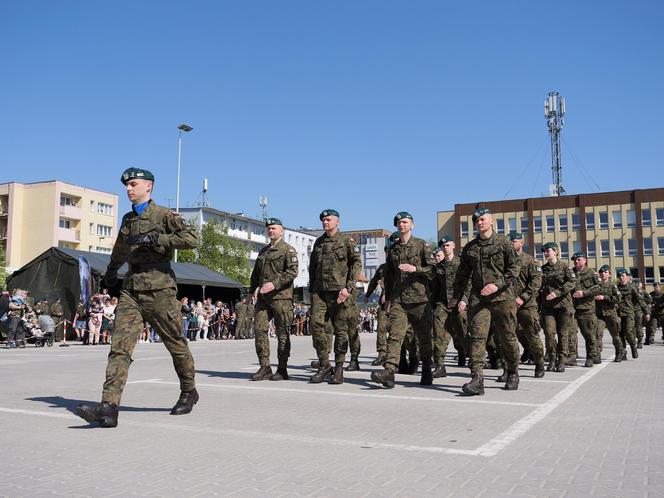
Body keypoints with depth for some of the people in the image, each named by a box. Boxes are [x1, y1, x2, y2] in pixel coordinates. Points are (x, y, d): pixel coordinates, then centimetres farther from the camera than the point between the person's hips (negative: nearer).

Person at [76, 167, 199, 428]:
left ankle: (188, 393, 28)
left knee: (176, 344, 8)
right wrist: (111, 270, 49)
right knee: (120, 346, -9)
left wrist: (153, 239, -22)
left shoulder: (164, 215, -4)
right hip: (131, 290, 5)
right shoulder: (128, 219, 17)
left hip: (158, 290, -5)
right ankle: (109, 407, -15)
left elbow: (192, 238, -20)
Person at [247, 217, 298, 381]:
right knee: (259, 329, -2)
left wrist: (274, 284, -21)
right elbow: (255, 274, 28)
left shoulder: (288, 249, 0)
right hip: (263, 298, 6)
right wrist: (252, 291, 20)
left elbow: (292, 272, -13)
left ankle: (282, 370, 6)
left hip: (281, 297, -6)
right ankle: (264, 368, 5)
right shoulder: (263, 251, 21)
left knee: (282, 334, -1)